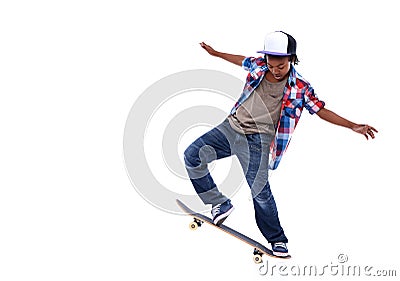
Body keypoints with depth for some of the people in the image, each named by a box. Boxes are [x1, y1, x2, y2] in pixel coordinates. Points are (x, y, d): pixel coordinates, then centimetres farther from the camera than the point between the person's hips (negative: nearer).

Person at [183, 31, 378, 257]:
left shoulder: (300, 88, -10)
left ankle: (277, 240, 10)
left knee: (260, 191, -10)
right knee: (193, 155, -5)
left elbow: (321, 110, -1)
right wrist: (216, 53, 34)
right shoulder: (257, 65, -1)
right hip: (231, 127, 4)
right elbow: (242, 61, 22)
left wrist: (353, 126, -7)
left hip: (257, 140, -4)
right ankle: (220, 204, 9)